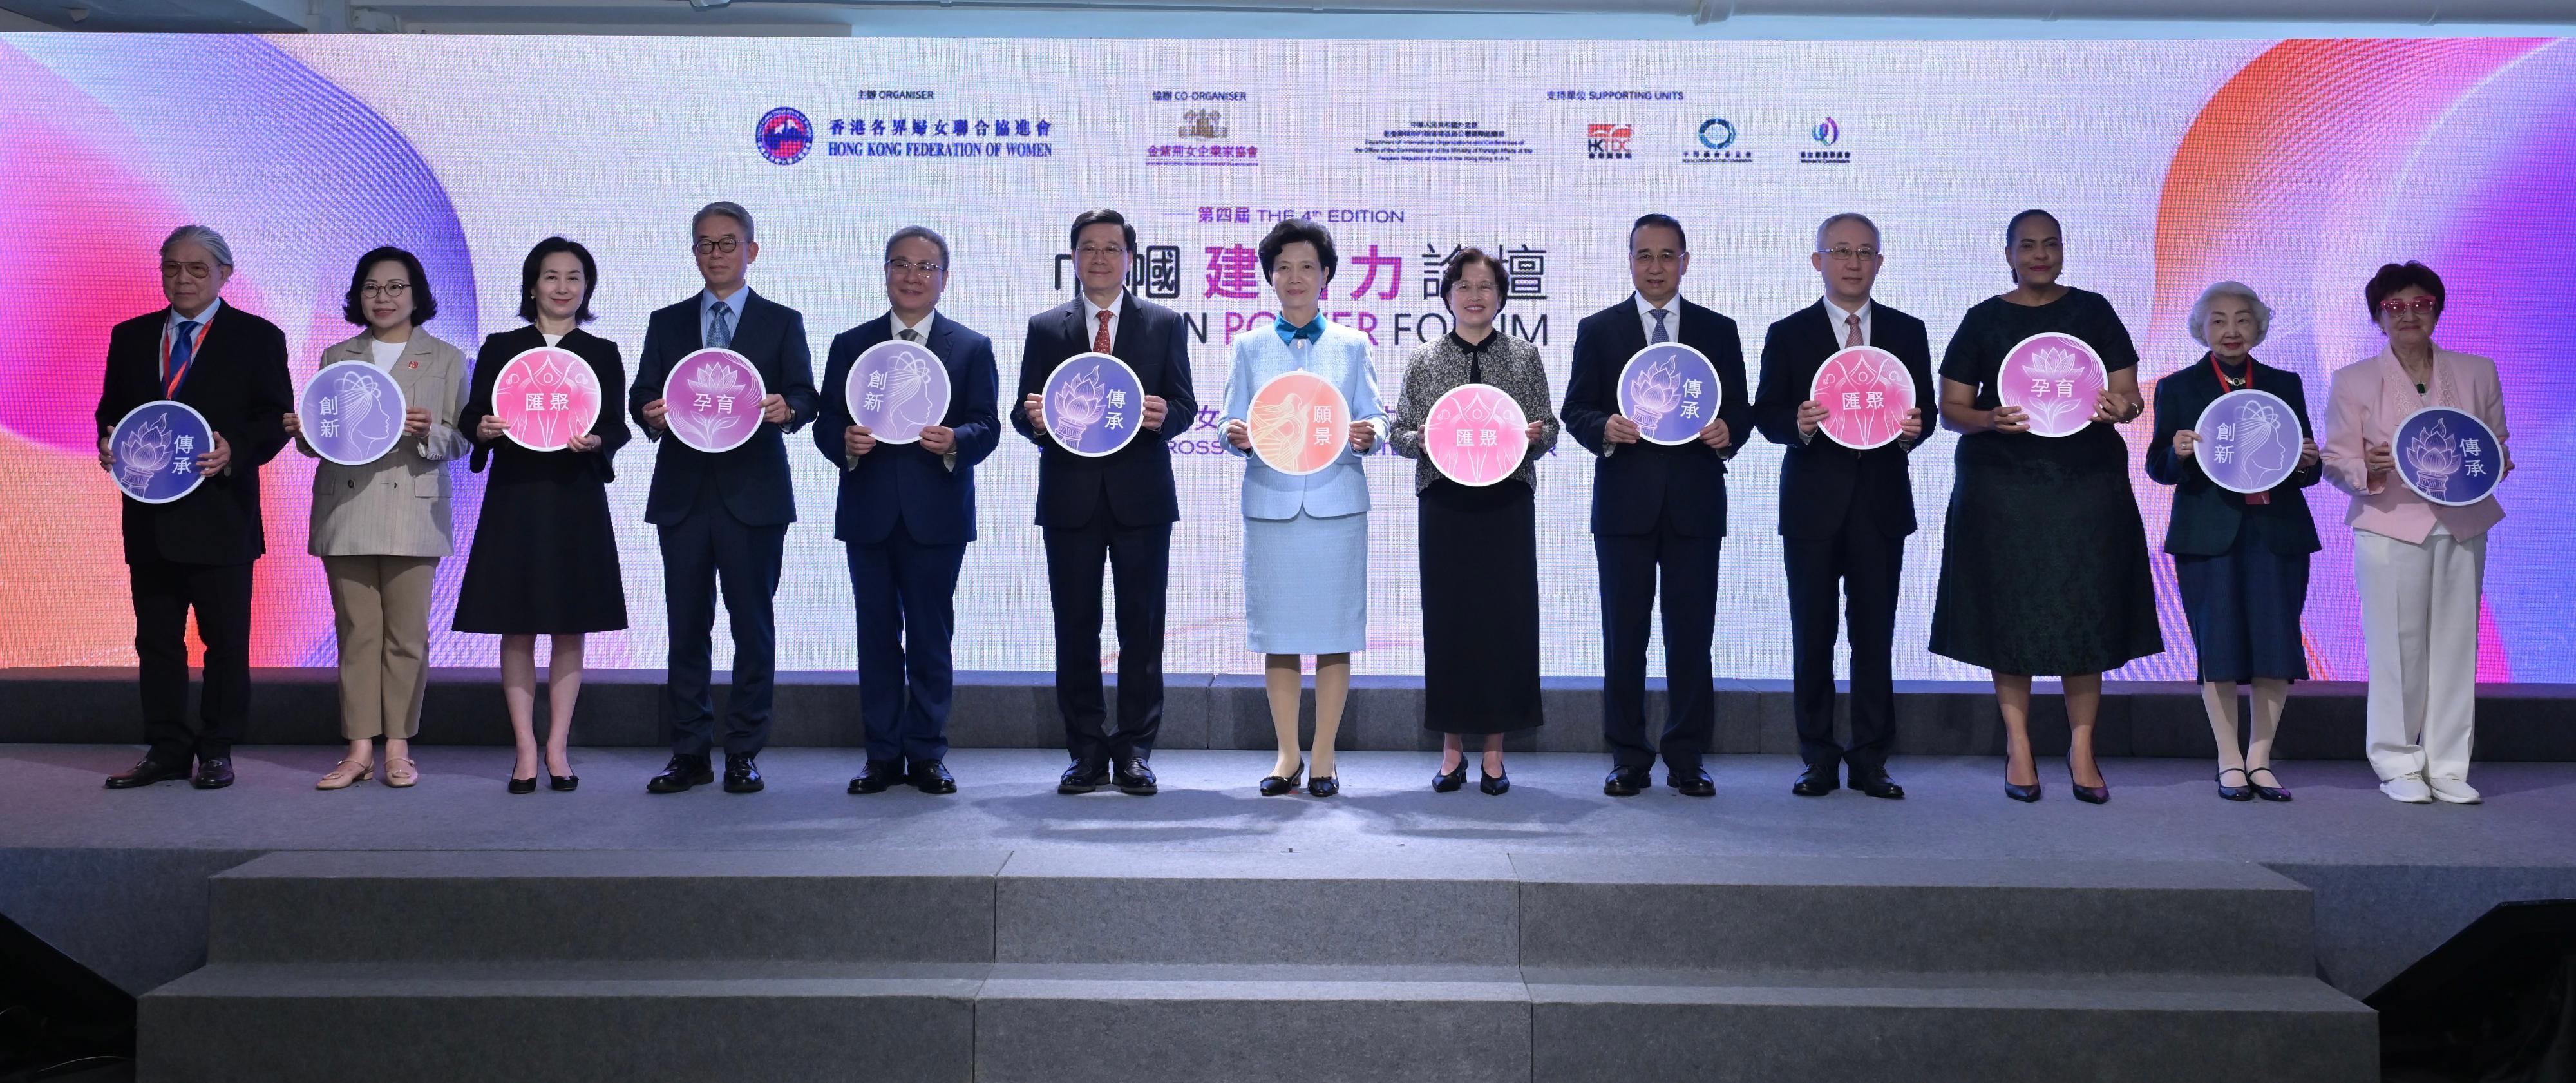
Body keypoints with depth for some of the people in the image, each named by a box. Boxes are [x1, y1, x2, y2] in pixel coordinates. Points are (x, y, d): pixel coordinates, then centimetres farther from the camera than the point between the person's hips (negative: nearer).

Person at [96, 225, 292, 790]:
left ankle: (217, 751, 10)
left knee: (225, 639, 1)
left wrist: (235, 451, -20)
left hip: (219, 513, -4)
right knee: (156, 638, 8)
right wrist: (109, 444, -4)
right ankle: (165, 750, 15)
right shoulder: (131, 337, 14)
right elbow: (111, 410, 17)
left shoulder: (257, 338, 2)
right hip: (149, 515, 4)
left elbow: (277, 417, -3)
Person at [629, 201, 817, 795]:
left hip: (753, 495, -2)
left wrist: (787, 408, -23)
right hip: (683, 494, 2)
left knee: (752, 626, 0)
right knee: (686, 627, 4)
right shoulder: (667, 323, 14)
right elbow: (641, 395, 8)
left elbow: (804, 396, 0)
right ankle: (689, 753, 10)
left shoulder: (782, 322, 8)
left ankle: (744, 753, 7)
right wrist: (651, 413, -15)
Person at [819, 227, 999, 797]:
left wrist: (954, 441, -21)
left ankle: (927, 754, 10)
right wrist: (845, 443, -15)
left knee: (931, 638, 2)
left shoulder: (971, 348, 8)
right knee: (876, 636, 5)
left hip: (937, 514, -1)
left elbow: (987, 427, 0)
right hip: (868, 513, 2)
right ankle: (883, 754, 12)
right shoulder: (850, 345, 12)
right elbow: (826, 424, 7)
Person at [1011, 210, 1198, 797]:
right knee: (1075, 628, 3)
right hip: (1070, 497, 1)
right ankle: (1086, 753, 10)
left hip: (1141, 495, -1)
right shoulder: (1046, 328, 11)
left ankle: (1134, 750, 8)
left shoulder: (1166, 324, 9)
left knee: (1141, 627, 1)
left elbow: (1184, 406, 5)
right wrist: (1033, 418, -15)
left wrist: (1164, 415, -18)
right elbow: (1024, 410, 8)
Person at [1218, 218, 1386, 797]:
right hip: (1270, 505, 1)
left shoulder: (1352, 346, 9)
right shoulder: (1250, 347, 10)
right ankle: (1287, 755, 13)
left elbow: (1375, 417, 6)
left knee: (1333, 633, 0)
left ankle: (1324, 755, 9)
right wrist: (1236, 436, -15)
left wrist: (1368, 435, -16)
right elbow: (1232, 422, 8)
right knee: (1277, 633, 3)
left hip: (1336, 505, -1)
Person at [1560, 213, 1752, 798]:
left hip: (1696, 502, 1)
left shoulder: (1718, 331, 11)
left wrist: (1727, 431, -13)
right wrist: (1605, 429, -16)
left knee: (1692, 633, 2)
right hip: (1625, 502, 0)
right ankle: (1629, 758, 10)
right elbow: (1576, 410, 5)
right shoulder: (1598, 330, 8)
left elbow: (1740, 409, 10)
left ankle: (1687, 758, 10)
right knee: (1624, 634, 3)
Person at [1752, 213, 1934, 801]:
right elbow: (1766, 414, 3)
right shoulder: (1788, 334, 5)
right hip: (1813, 501, -1)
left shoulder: (1908, 332, 10)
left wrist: (1914, 428, -12)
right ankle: (1818, 758, 10)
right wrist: (1798, 424, -18)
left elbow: (1924, 409, 11)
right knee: (1812, 635, 2)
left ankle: (1870, 759, 9)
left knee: (1875, 635, 2)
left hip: (1881, 501, 1)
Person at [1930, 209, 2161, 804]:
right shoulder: (1985, 319, 6)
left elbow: (2128, 392, 5)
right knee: (2010, 610, -1)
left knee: (2085, 609, -1)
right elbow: (1951, 407, 4)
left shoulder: (2093, 310, 8)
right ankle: (2018, 748, 8)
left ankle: (2082, 749, 6)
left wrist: (2121, 407, -19)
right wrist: (1989, 419, -17)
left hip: (2087, 481, 1)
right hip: (2003, 482, 0)